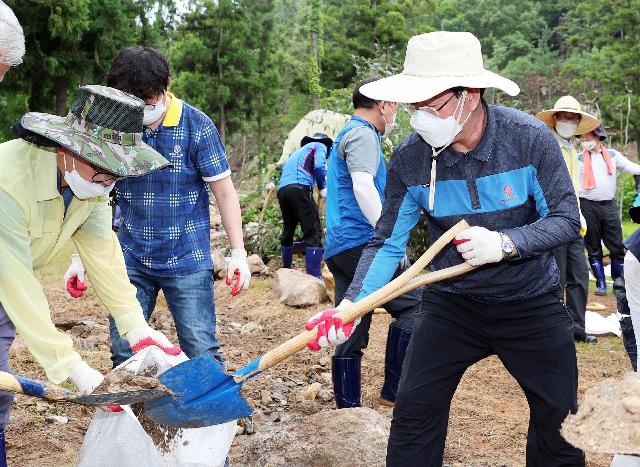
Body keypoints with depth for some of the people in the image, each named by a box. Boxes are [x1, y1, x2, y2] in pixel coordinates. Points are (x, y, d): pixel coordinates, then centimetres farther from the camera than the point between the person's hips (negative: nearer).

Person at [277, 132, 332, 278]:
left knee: (288, 231, 21)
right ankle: (315, 278, -19)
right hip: (299, 188, -8)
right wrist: (322, 188, 8)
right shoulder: (320, 146, 15)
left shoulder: (298, 152, 37)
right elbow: (319, 167, -6)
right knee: (313, 233, -10)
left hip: (282, 190, 8)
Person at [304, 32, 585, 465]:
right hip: (451, 303, 1)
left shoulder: (530, 138, -18)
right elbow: (387, 244, -8)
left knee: (560, 421, 9)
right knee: (413, 414, -1)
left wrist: (505, 243, -30)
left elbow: (567, 220, -12)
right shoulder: (410, 157, -14)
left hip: (532, 304, -1)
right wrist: (350, 308, -21)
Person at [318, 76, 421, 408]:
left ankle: (347, 410, 13)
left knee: (351, 335, 10)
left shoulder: (347, 134, 27)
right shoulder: (363, 134, -6)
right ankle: (393, 390, -7)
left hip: (338, 247, 10)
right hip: (360, 242, -10)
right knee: (413, 306, -8)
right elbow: (363, 185, -22)